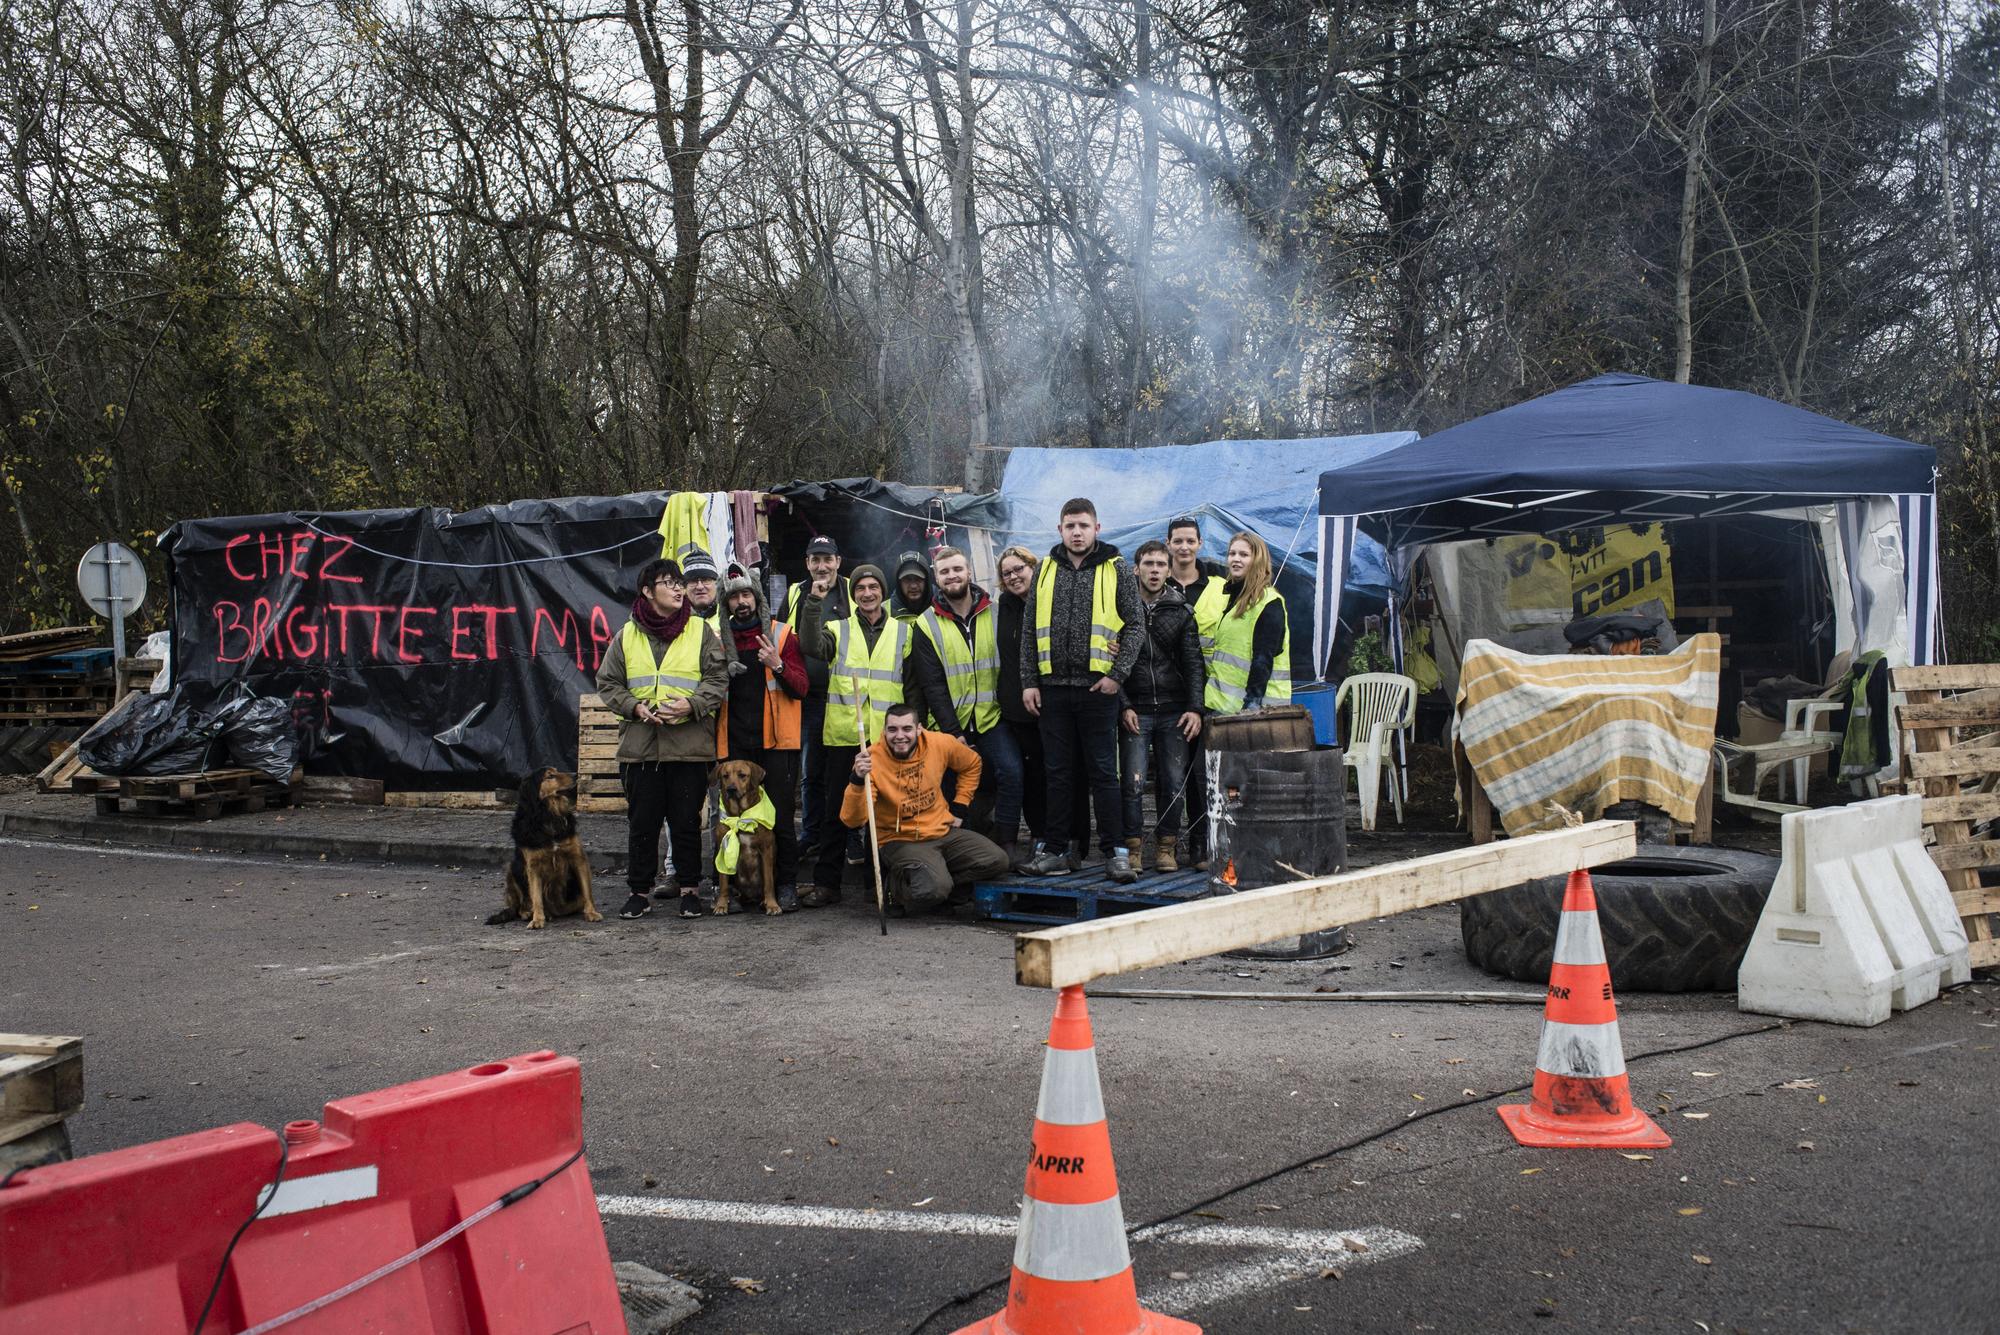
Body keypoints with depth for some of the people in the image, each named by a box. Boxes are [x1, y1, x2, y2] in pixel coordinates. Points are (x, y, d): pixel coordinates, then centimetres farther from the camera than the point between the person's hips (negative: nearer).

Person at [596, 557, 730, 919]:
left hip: (689, 744, -1)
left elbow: (718, 679, 1)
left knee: (686, 821, 4)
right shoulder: (627, 635, 8)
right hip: (640, 744, 1)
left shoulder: (700, 631, 4)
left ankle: (689, 889, 16)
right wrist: (635, 707, -7)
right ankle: (640, 891, 16)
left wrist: (691, 704, -15)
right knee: (641, 822, 6)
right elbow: (608, 683, 10)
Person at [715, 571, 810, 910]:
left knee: (781, 815, -4)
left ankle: (787, 885, 5)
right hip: (736, 742, 3)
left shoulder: (783, 635, 4)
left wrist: (778, 665, -19)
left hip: (776, 741, -2)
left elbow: (800, 688, -3)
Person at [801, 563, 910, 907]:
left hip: (887, 737, 0)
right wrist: (814, 601, -21)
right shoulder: (838, 631, 10)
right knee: (837, 810, 3)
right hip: (843, 735, 0)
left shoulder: (903, 632, 11)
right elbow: (812, 645, -13)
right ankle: (826, 882, 9)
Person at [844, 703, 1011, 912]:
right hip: (900, 841, -5)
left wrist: (959, 808, 11)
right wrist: (857, 781, -43)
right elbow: (853, 820, -27)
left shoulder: (939, 744, -7)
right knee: (932, 888, -31)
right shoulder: (872, 760, -19)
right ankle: (896, 884, 1)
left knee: (997, 861, -15)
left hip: (944, 832, 5)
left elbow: (972, 764, 16)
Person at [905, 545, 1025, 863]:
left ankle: (1004, 843, -10)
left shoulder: (996, 615, 4)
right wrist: (953, 732, -11)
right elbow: (932, 686, -4)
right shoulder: (927, 625, 0)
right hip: (948, 724, 0)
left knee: (1011, 771, -20)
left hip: (991, 718, 0)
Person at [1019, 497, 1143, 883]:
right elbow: (1030, 631, 12)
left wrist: (1117, 674, -9)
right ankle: (1055, 850, 15)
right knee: (1058, 773, 9)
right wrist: (1029, 681, 5)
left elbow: (1134, 625, 0)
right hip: (1053, 688, 3)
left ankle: (1115, 851, 5)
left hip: (1098, 688, -3)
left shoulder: (1116, 570, 2)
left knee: (1103, 772, 0)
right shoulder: (1045, 571, 11)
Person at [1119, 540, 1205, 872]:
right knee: (1134, 783, -6)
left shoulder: (1181, 611, 8)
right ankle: (1133, 847, 5)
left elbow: (1194, 663, 5)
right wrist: (1123, 707, -6)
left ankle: (1167, 847, 13)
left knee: (1174, 783, 1)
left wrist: (1195, 708, -6)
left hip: (1174, 712, 2)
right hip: (1135, 712, -1)